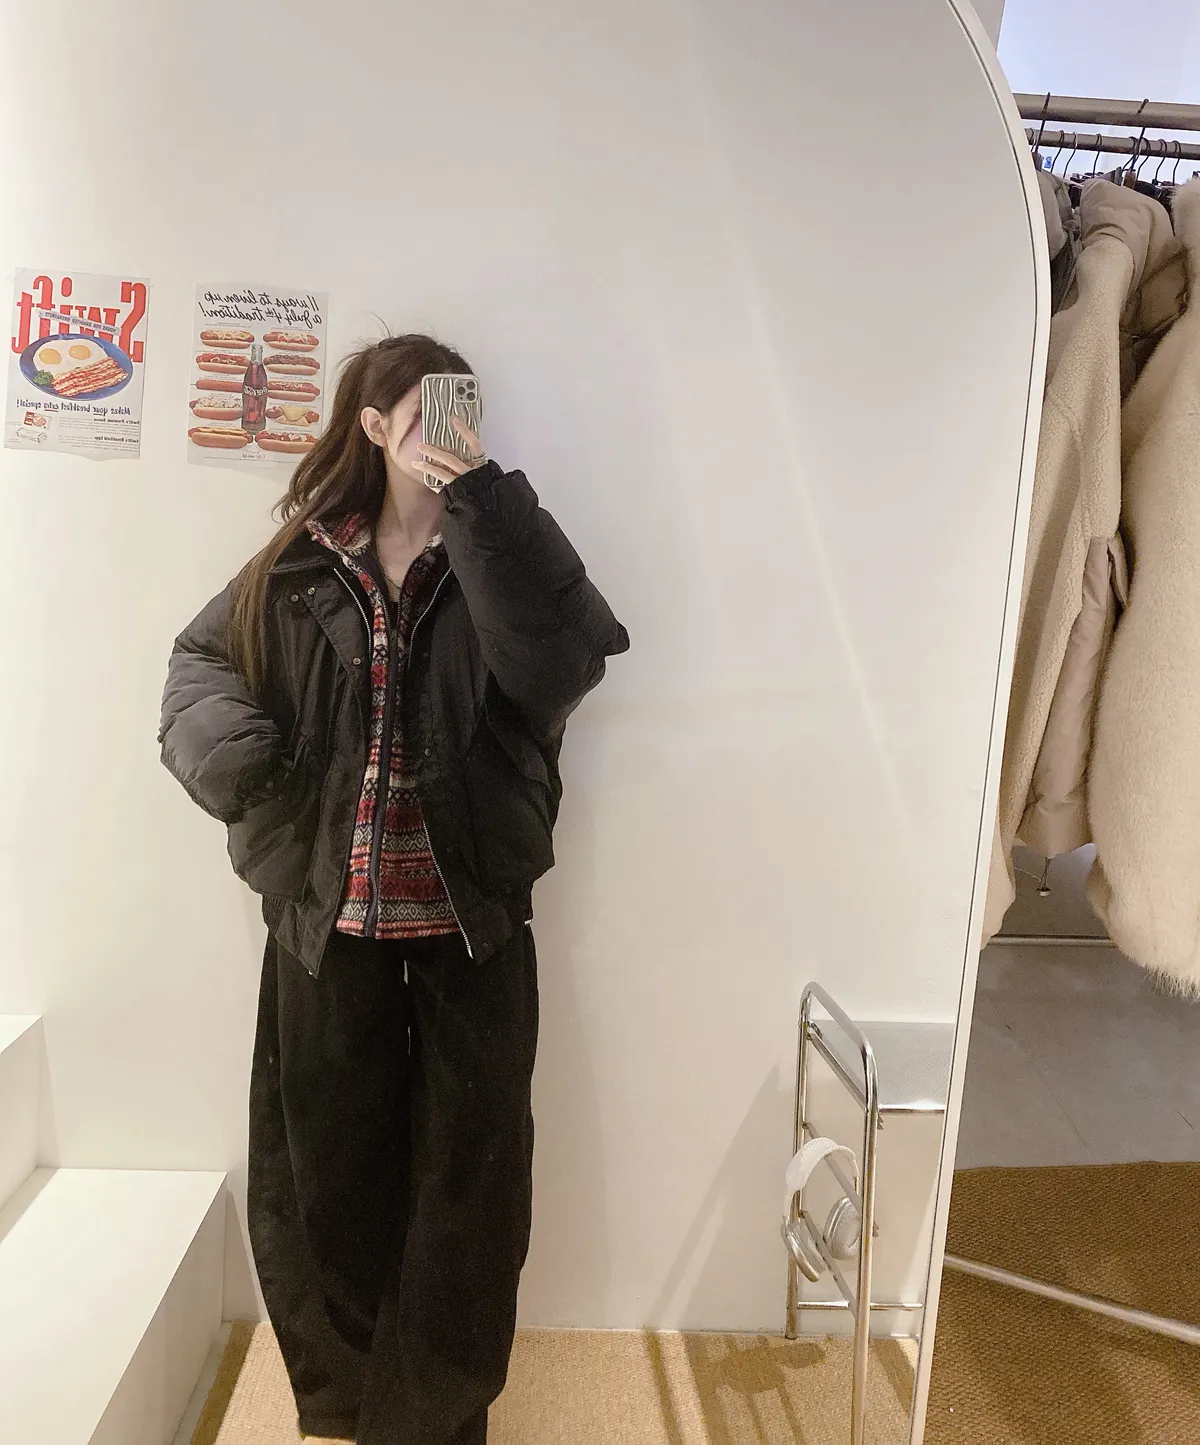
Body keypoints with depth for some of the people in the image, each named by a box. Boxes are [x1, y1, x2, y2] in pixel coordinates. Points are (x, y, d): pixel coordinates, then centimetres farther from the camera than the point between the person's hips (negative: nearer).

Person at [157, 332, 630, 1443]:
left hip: (472, 918, -1)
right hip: (328, 916, 2)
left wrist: (481, 500, -23)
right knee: (328, 1164, 16)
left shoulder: (495, 552, -2)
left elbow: (565, 655, -21)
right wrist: (245, 766, -4)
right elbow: (202, 661, 14)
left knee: (468, 1172, 10)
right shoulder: (302, 564, 2)